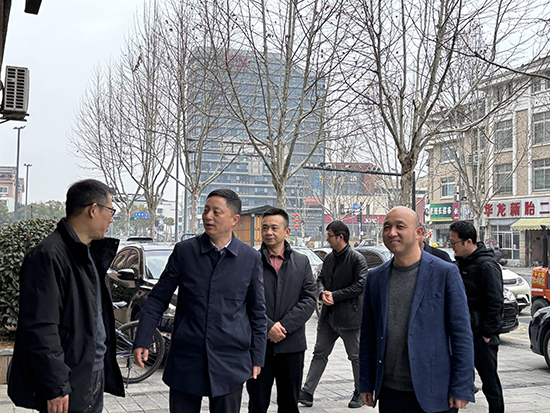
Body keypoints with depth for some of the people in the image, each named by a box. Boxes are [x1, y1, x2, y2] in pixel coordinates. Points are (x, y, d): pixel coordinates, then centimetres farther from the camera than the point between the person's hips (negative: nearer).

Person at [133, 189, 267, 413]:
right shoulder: (184, 251, 0)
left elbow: (257, 312, 6)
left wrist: (257, 358, 5)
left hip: (230, 362, 0)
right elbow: (158, 298, 4)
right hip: (185, 359, 0)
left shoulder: (251, 258, 0)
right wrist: (141, 341, -2)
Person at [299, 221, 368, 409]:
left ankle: (360, 394, 23)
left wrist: (335, 295, -17)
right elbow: (320, 279, 16)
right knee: (319, 354, 8)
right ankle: (307, 393, 11)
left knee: (356, 357, 8)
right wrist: (322, 293, -7)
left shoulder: (357, 259, -11)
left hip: (348, 316, -6)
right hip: (328, 316, 7)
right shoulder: (329, 258, 10)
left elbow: (361, 285, -17)